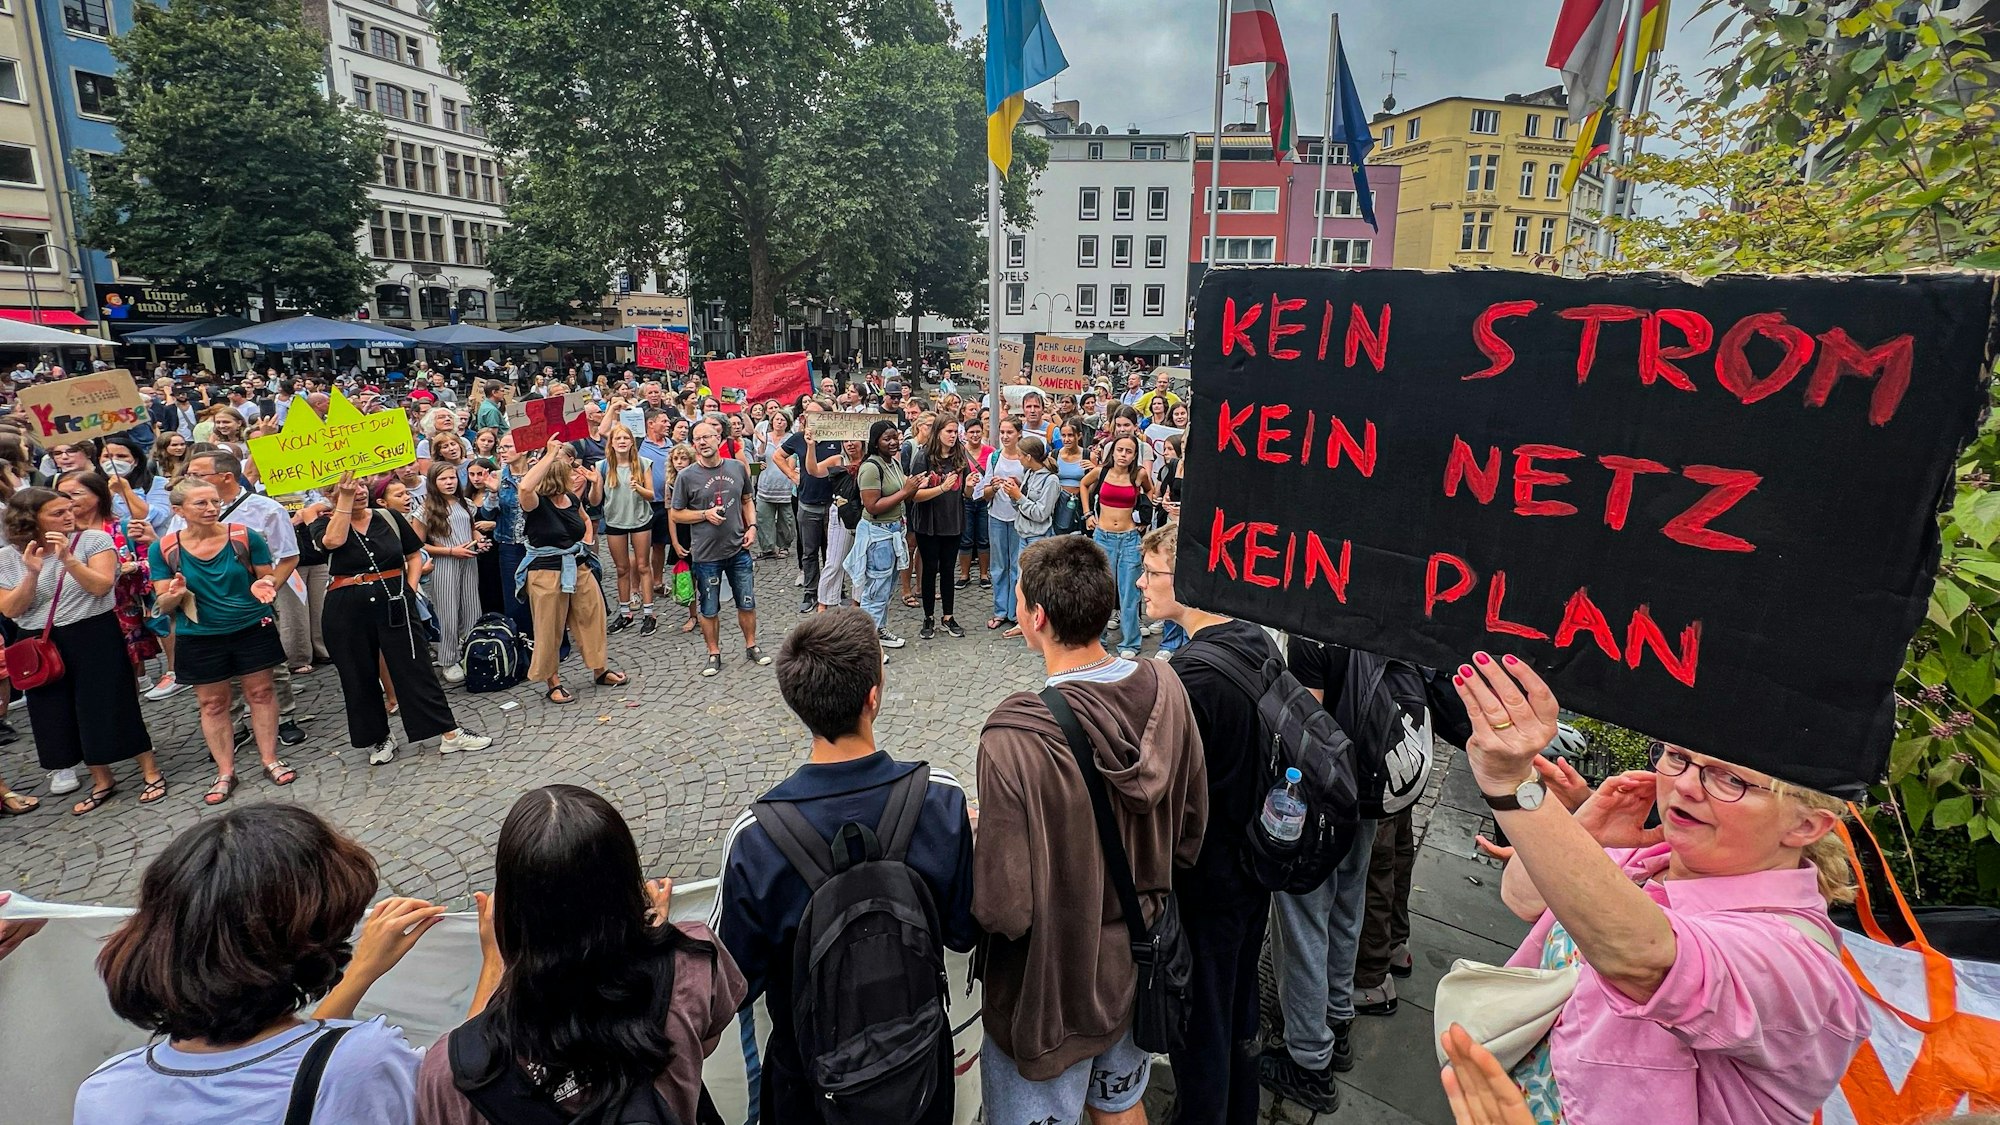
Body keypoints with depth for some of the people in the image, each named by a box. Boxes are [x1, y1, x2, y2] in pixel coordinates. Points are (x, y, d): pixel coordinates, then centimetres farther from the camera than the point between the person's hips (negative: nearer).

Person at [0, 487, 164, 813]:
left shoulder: (93, 539, -8)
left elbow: (102, 586, -16)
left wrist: (68, 558, -25)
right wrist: (32, 574, -17)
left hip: (94, 637, -4)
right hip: (40, 646, 4)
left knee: (111, 707, 0)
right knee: (59, 716, 10)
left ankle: (151, 772, 12)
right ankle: (102, 781, 25)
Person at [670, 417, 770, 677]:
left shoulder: (737, 468, 1)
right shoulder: (686, 476, -8)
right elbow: (677, 514, -1)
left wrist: (752, 526, -1)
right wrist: (706, 514, -16)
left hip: (739, 549, 3)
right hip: (706, 555, -2)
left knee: (747, 604, 13)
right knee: (709, 609, 9)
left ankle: (751, 646, 31)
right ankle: (714, 654, 25)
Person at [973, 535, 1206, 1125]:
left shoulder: (1015, 739, -35)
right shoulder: (1164, 690, -15)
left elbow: (1005, 910, -28)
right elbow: (1188, 836, -1)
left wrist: (976, 847, -8)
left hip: (1050, 993, -5)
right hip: (1135, 965, 5)